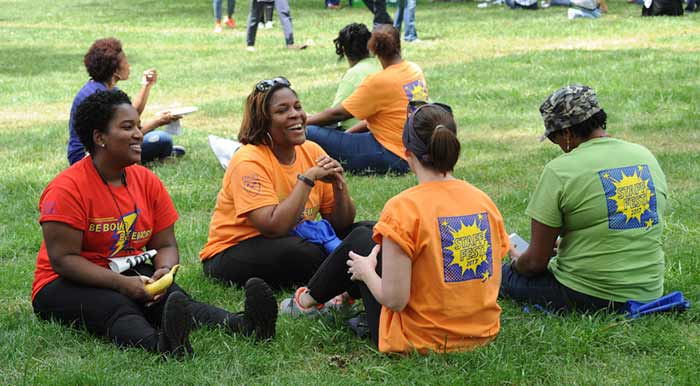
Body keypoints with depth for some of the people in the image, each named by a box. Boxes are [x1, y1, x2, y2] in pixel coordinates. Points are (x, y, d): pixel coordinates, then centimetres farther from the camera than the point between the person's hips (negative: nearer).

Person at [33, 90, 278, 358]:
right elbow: (63, 259, -19)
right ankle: (161, 343, -69)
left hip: (132, 277, 5)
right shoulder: (67, 188, -14)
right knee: (116, 307, -37)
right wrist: (122, 283, -28)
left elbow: (165, 245, 7)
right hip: (66, 285, -5)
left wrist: (164, 271, -18)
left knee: (172, 297, -27)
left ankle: (244, 325, -53)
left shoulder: (147, 181, 6)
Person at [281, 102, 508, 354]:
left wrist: (366, 270, 1)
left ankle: (306, 301, 41)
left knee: (360, 239, 17)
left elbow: (394, 300, -21)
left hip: (420, 341, -6)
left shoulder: (403, 208, -19)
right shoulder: (484, 201, -2)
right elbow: (493, 284, 5)